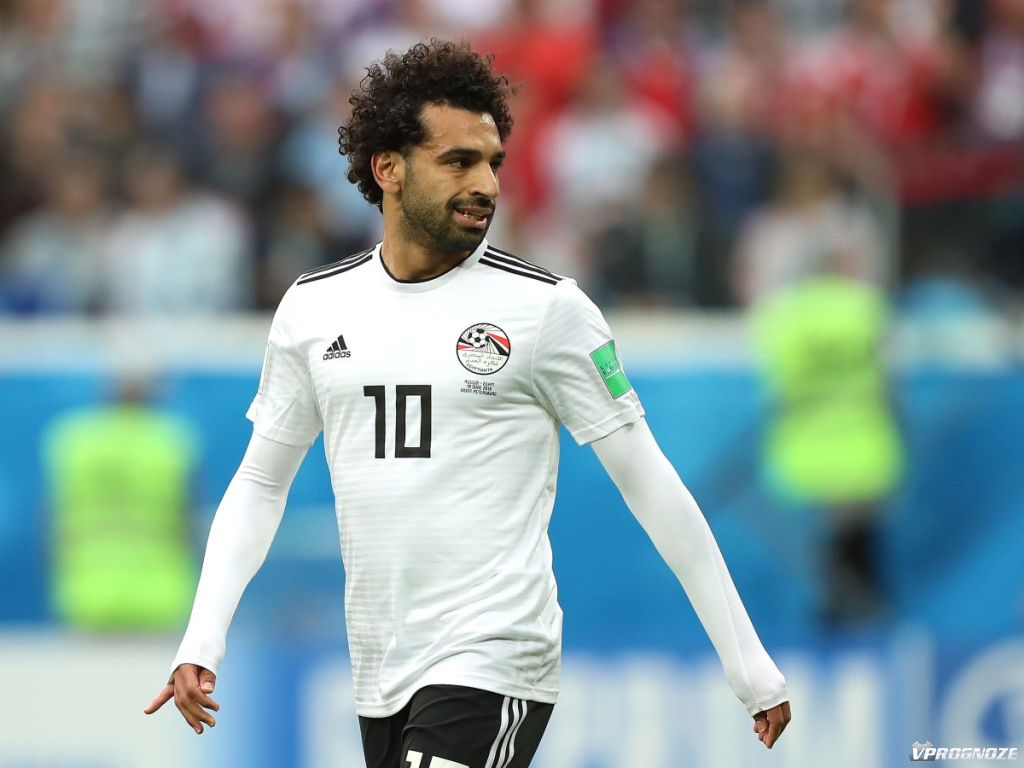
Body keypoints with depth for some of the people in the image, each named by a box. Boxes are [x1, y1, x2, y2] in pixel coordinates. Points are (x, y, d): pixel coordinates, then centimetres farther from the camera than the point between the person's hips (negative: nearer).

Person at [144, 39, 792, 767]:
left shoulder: (546, 307, -5)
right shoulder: (314, 305, 7)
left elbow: (650, 485, -2)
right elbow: (261, 482, 16)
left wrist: (750, 666, -3)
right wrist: (202, 639, 4)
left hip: (491, 669, -5)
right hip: (379, 679, 5)